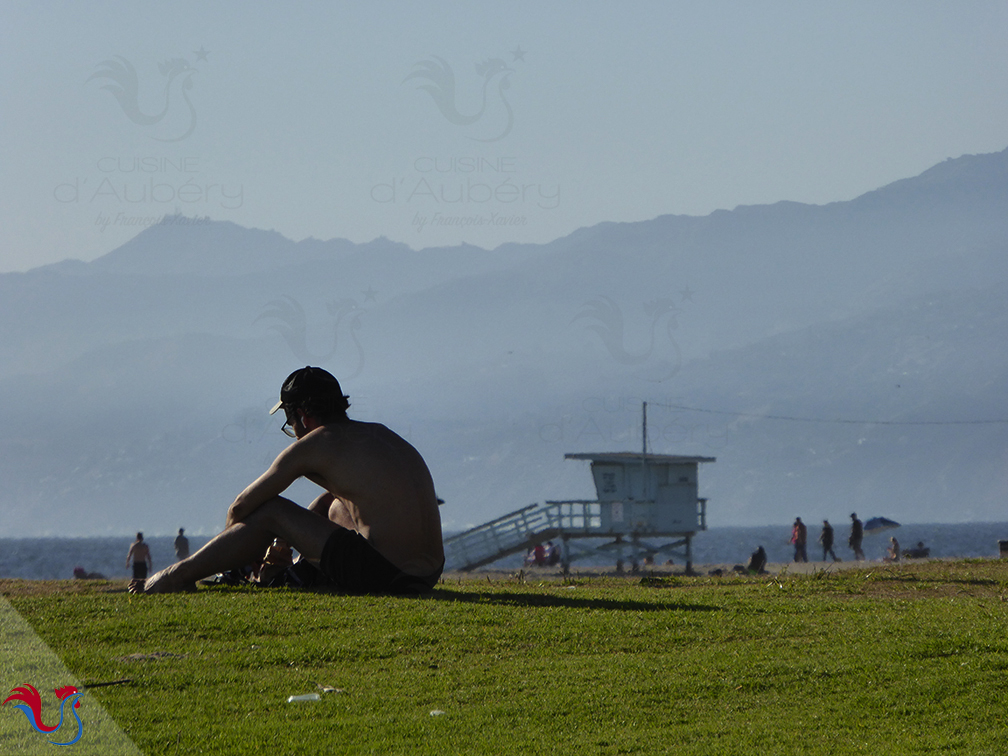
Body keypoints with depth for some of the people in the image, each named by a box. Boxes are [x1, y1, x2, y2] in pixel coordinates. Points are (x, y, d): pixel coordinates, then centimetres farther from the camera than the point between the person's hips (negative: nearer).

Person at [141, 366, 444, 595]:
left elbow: (241, 508, 8)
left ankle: (181, 575, 19)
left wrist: (226, 551, 28)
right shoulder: (379, 434, 19)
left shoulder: (312, 445, -2)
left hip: (380, 576, -8)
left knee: (270, 513, 7)